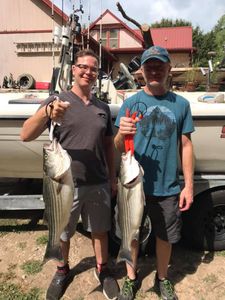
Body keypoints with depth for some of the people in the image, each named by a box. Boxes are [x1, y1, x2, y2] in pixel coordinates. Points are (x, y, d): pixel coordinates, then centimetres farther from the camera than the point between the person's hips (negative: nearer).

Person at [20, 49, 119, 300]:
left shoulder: (103, 107, 5)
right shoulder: (56, 101, -8)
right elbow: (26, 135, -17)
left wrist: (112, 177, 11)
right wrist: (46, 113, -35)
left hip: (98, 184, 3)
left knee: (100, 230, 18)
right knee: (62, 233, 18)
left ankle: (102, 270, 42)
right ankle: (62, 271, 44)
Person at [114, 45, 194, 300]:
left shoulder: (181, 104, 0)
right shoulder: (131, 103, -3)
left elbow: (185, 146, 3)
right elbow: (118, 148, -5)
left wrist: (188, 185, 0)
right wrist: (121, 134, -28)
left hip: (167, 186, 1)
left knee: (165, 235, 17)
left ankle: (162, 279, 43)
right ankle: (131, 279, 40)